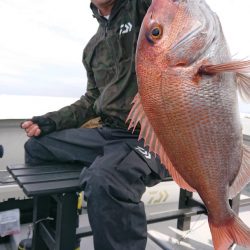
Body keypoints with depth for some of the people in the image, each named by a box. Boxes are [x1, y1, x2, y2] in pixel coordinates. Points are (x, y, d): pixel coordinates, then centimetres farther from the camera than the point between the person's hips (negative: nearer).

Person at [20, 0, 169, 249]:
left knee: (103, 180, -38)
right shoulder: (93, 48, 18)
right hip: (108, 132, 8)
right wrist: (51, 121, 10)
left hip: (154, 135, -8)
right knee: (36, 146, 14)